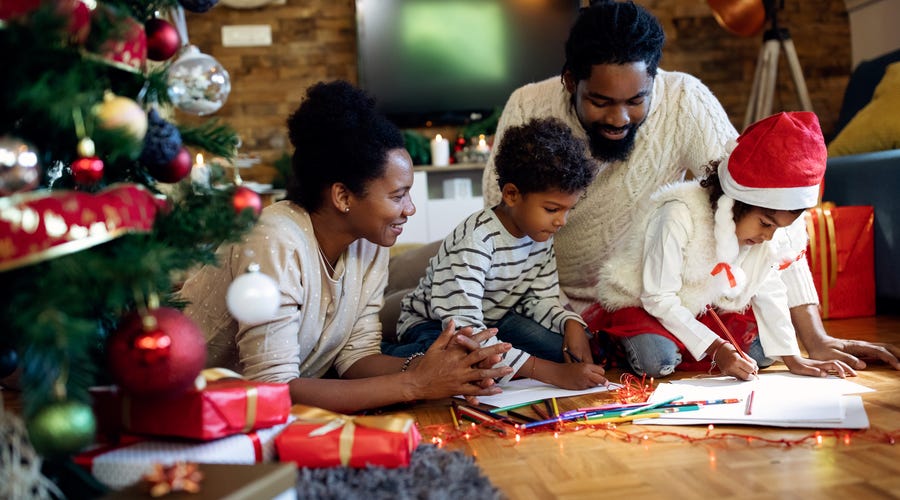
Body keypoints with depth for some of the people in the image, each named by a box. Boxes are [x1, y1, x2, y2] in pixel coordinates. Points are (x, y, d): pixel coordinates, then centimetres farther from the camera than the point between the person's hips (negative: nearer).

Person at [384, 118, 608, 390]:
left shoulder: (541, 234, -8)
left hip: (493, 318, 7)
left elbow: (542, 298, 3)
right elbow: (464, 333, -39)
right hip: (432, 324, -6)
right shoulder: (475, 240, -32)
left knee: (567, 346, -17)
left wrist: (571, 323, -22)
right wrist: (554, 373, -43)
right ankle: (382, 355, -12)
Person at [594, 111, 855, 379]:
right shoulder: (680, 216, -32)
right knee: (657, 361, -32)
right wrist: (715, 349, -30)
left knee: (763, 350, -11)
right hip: (641, 305, -6)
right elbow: (658, 298, -27)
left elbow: (768, 291, -2)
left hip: (708, 308, 7)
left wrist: (793, 359, -9)